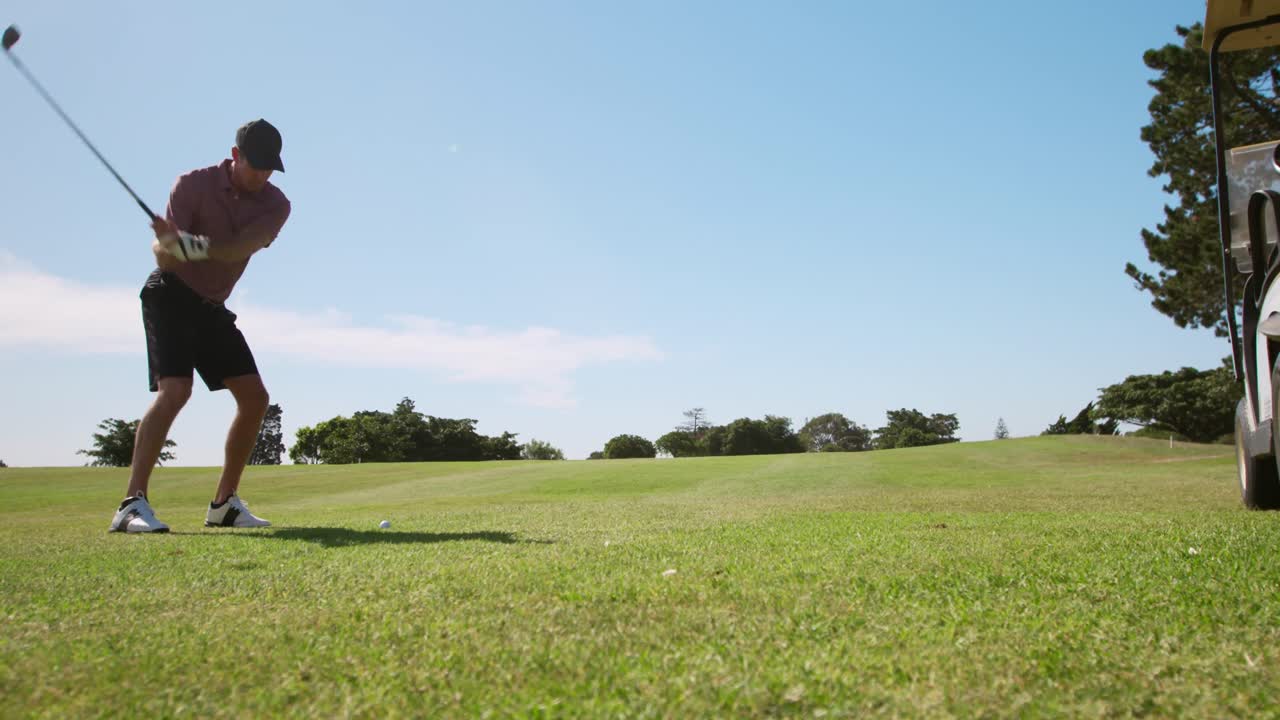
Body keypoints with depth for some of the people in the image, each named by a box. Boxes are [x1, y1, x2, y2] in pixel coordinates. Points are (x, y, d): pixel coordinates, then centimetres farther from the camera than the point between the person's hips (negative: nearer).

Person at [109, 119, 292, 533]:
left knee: (254, 397, -2)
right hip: (170, 296, -5)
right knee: (174, 390, -24)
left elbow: (243, 246, -26)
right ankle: (133, 503, -25)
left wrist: (196, 246, -44)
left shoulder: (275, 204, -6)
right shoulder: (195, 184, -13)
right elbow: (162, 252, -22)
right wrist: (168, 246, -46)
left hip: (212, 306, 6)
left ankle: (225, 503, 7)